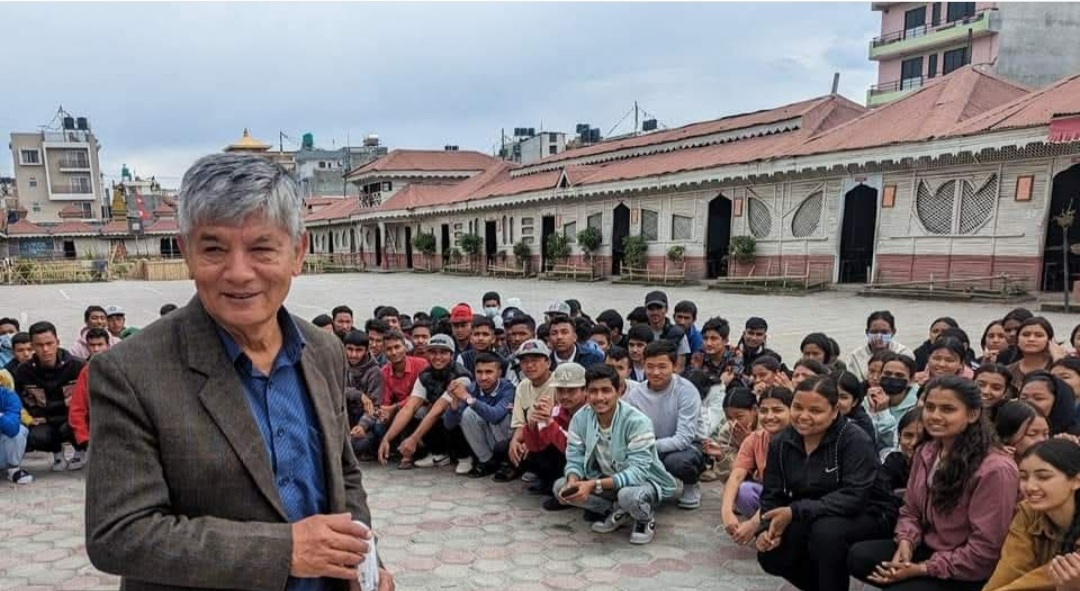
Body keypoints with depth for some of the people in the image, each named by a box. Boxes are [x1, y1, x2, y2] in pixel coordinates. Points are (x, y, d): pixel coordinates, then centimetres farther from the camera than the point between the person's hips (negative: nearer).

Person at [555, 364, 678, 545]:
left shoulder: (637, 422, -28)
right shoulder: (580, 418, -12)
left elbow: (638, 471, -31)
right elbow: (575, 458, -9)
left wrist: (594, 485, -40)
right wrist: (573, 481, -33)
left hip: (644, 481, -6)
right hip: (606, 479, 6)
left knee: (629, 495, -39)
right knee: (560, 487, -13)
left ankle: (646, 518, -2)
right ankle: (618, 512, 4)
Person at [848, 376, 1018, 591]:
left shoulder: (994, 468, -23)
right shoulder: (926, 451, 3)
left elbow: (983, 551, -21)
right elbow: (911, 511, 11)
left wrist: (923, 569, -19)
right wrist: (905, 543, -11)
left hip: (968, 574, -7)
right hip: (928, 548, 7)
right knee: (858, 557, -12)